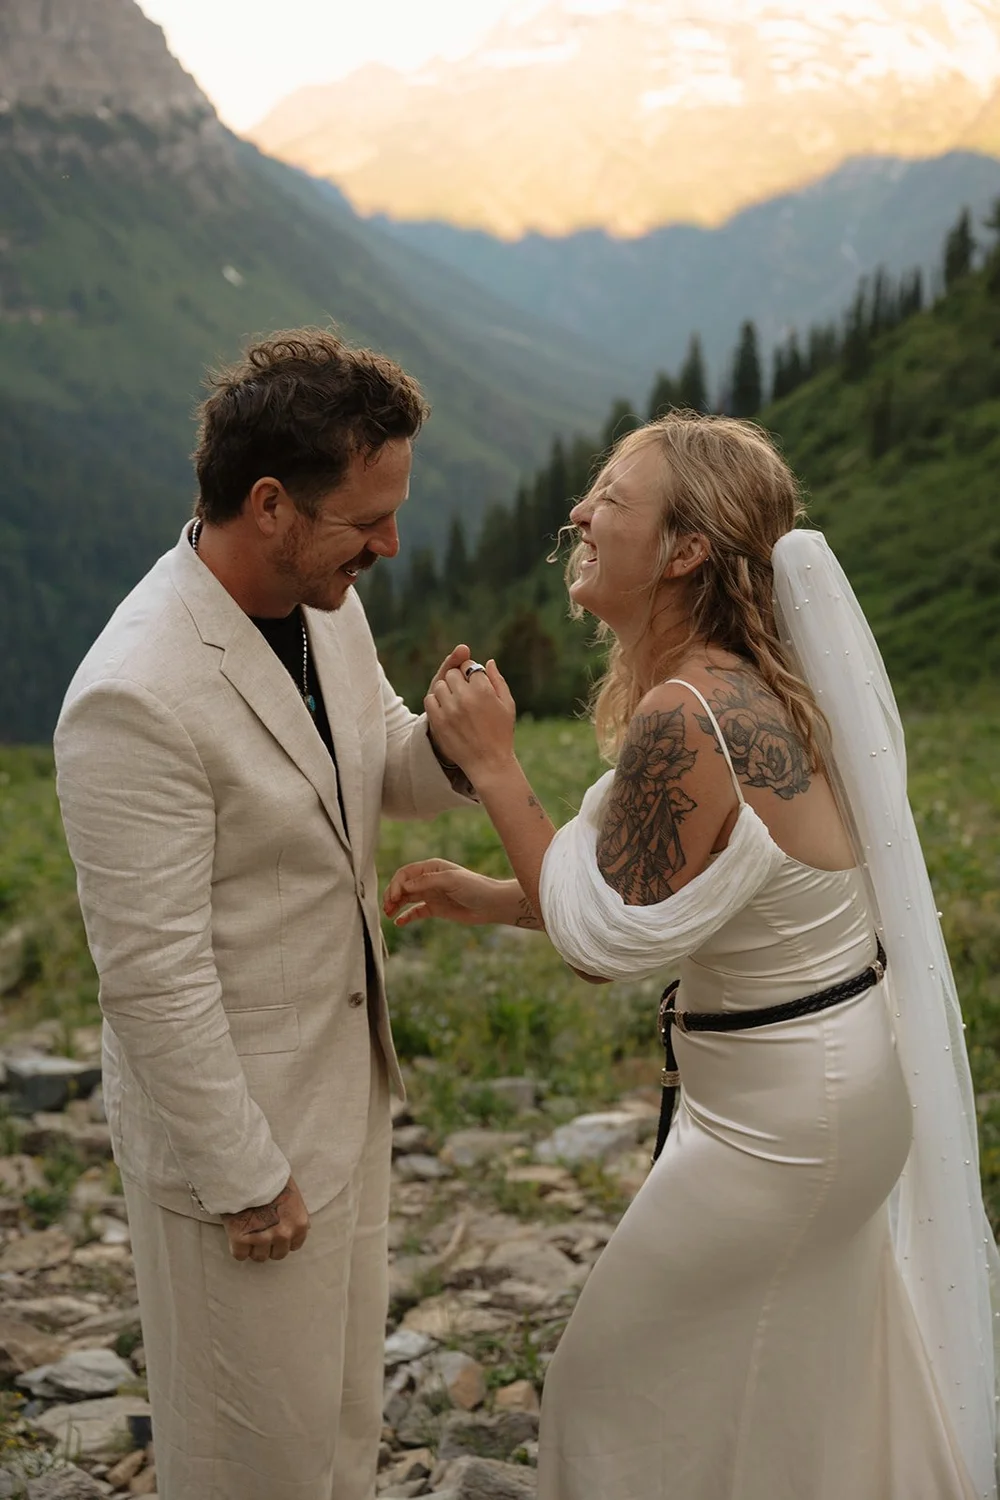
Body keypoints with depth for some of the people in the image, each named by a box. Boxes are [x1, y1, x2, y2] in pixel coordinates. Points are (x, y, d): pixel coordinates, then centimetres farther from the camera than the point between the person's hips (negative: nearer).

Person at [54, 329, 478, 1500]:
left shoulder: (325, 603, -4)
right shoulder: (136, 699, -29)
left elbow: (388, 778, 11)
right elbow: (152, 972, -25)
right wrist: (245, 1178, -17)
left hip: (347, 1076, 8)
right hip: (230, 1111, -8)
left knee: (340, 1404, 25)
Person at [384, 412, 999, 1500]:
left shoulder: (684, 719, -29)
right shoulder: (748, 684, 2)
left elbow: (602, 938, -20)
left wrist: (491, 767, -15)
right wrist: (490, 898, 8)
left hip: (781, 1108, -9)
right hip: (840, 1067, 9)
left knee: (624, 1372, 10)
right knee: (787, 1378, 27)